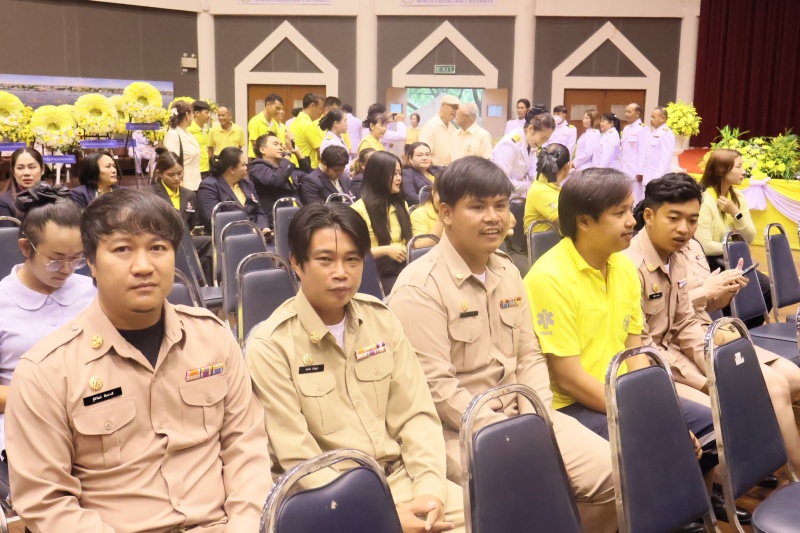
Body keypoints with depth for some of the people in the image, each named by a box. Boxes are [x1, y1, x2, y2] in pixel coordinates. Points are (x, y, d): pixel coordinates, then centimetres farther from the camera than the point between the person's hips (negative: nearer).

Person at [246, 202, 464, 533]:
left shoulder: (381, 320, 4)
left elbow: (416, 414, 4)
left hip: (401, 476, 5)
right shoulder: (270, 346, -10)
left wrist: (429, 490, -12)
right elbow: (299, 461, -12)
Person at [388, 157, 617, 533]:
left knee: (610, 471, -3)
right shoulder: (419, 287, -15)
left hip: (517, 414, 7)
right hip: (457, 431, -7)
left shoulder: (507, 271, 9)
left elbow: (529, 356, 11)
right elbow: (436, 387, -19)